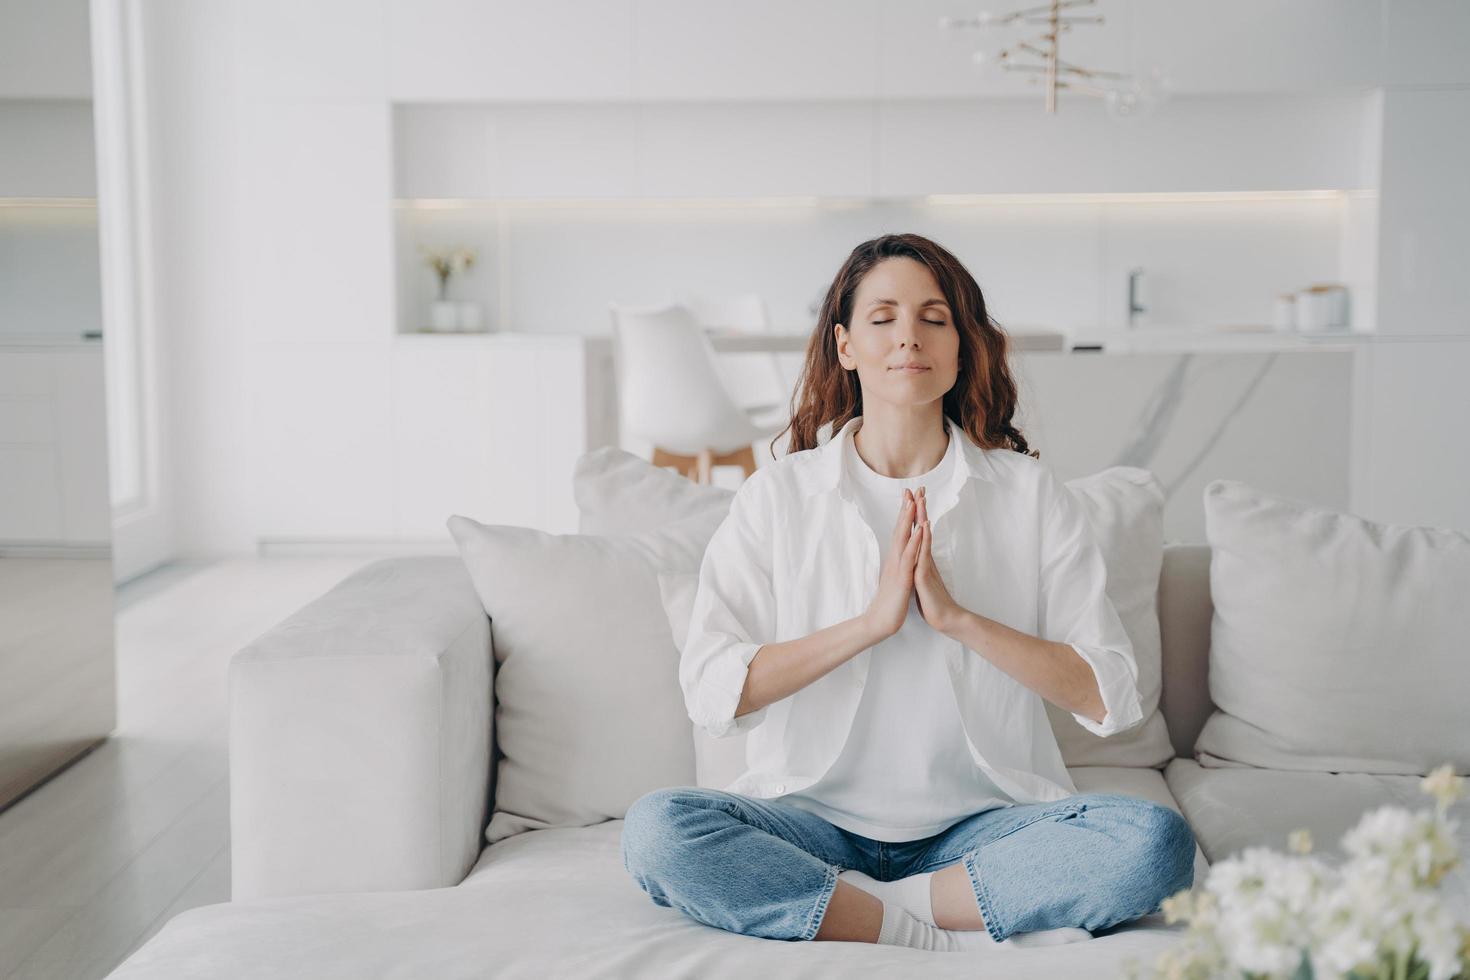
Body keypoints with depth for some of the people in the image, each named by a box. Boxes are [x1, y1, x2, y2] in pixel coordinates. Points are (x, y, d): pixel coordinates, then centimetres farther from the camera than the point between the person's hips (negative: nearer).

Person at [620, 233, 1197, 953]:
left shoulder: (1029, 493, 4)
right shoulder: (777, 496, 3)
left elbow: (1110, 698, -4)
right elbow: (711, 692, -8)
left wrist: (955, 616, -14)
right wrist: (872, 621, -15)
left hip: (981, 822, 1)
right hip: (819, 817, 0)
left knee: (1156, 839, -27)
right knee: (656, 828, -29)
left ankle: (860, 910, -19)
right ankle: (960, 938, -23)